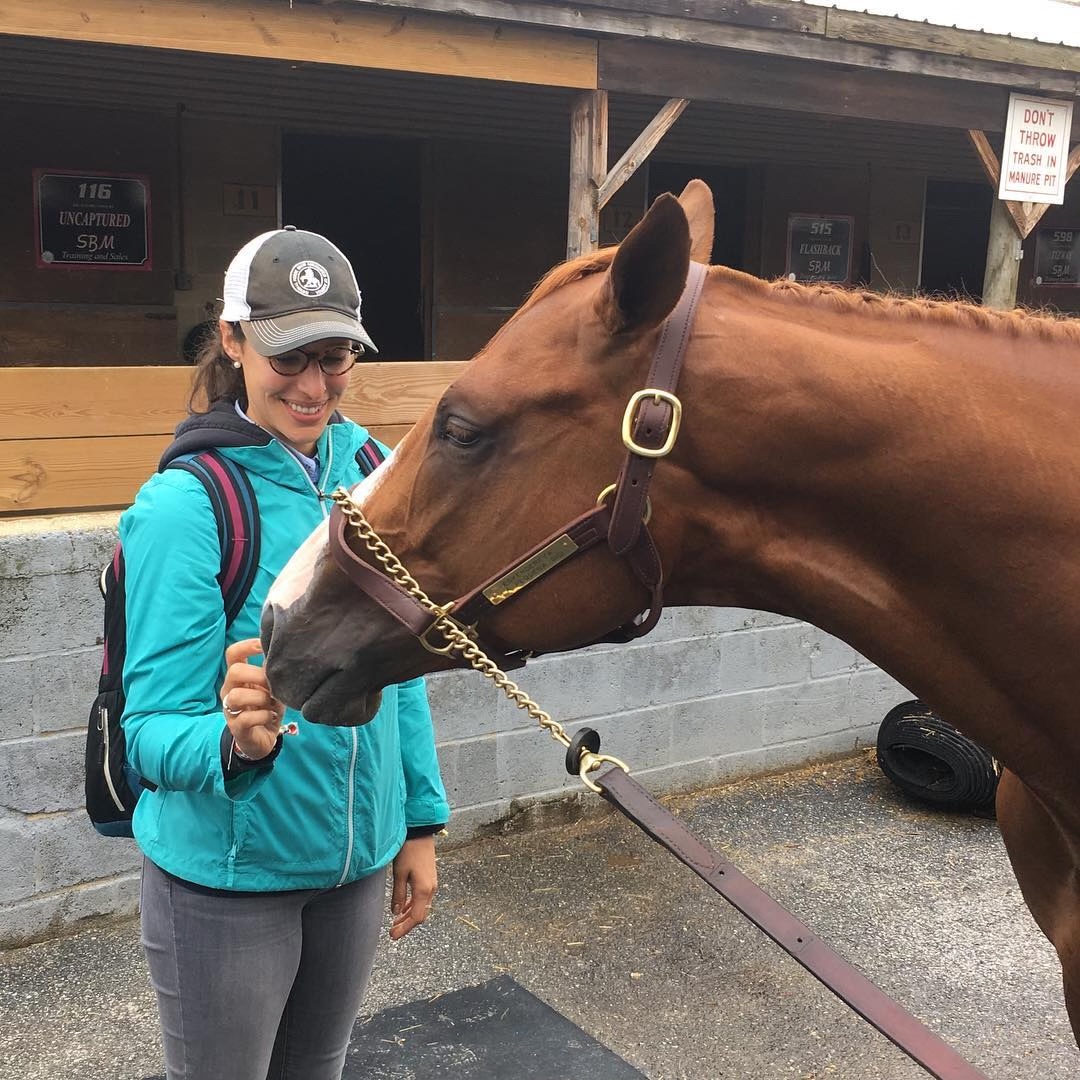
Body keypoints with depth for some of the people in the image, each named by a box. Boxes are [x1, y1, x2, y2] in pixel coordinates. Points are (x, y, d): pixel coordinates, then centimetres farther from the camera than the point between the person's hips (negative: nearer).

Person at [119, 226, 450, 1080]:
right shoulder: (184, 506, -21)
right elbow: (151, 731, -20)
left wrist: (420, 822, 7)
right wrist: (233, 740, -40)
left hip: (359, 857, 5)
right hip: (228, 881, -5)